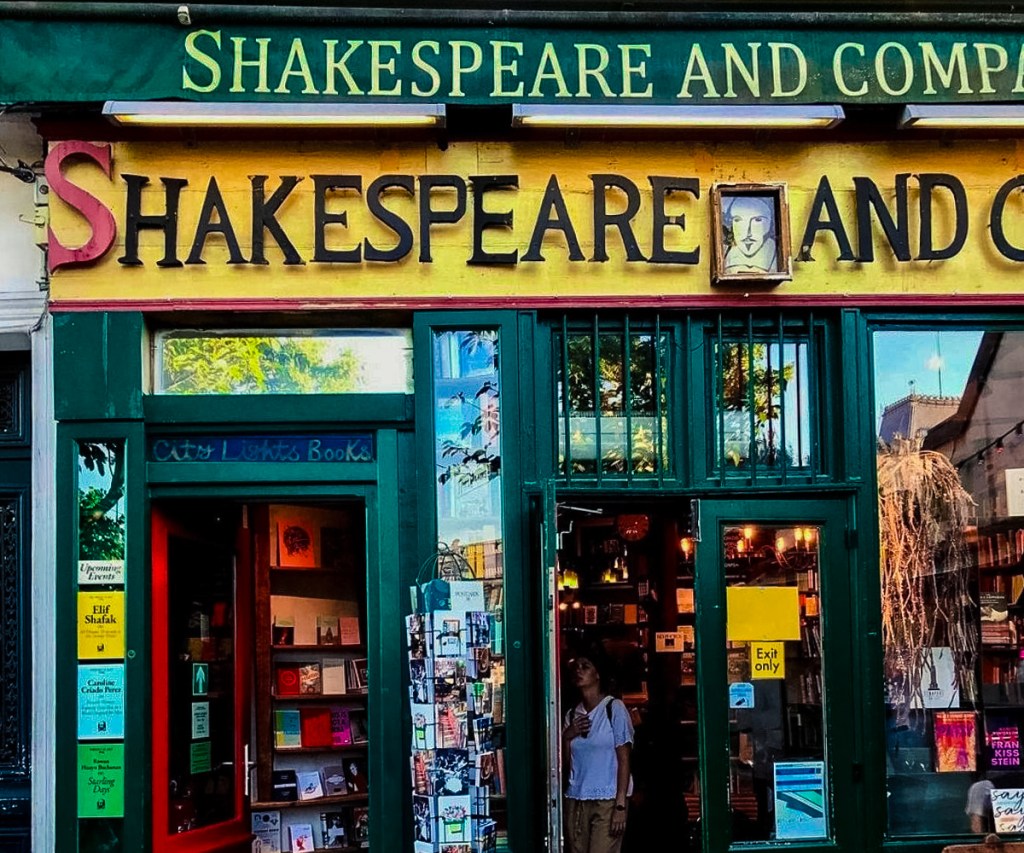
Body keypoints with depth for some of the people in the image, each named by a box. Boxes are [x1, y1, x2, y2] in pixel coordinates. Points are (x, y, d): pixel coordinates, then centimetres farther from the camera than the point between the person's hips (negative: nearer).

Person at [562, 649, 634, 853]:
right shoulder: (572, 715, 13)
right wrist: (567, 737, -3)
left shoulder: (614, 708, -2)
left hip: (608, 800, -5)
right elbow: (566, 763, 14)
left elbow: (624, 760, -5)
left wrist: (621, 806, -12)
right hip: (576, 801, 5)